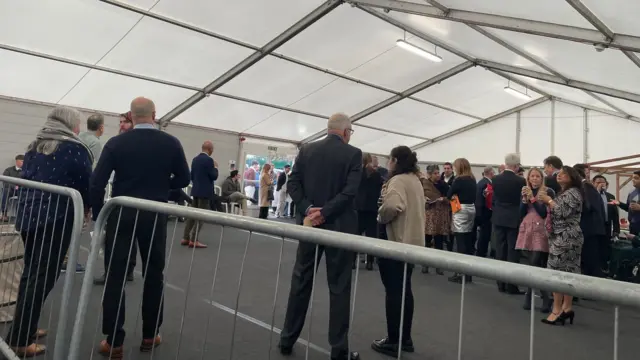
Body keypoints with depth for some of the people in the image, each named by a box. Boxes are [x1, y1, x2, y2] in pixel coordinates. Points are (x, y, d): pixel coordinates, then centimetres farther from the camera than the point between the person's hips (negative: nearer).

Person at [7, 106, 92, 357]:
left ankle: (22, 330, 26)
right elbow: (87, 184, -3)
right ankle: (20, 341, 3)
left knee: (31, 274, 17)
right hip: (56, 219, -7)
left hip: (28, 216, 7)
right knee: (43, 278, -1)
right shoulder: (75, 148, -6)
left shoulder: (34, 147, 14)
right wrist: (86, 206, 16)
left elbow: (25, 178, 22)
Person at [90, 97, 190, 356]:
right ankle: (150, 335, 22)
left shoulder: (116, 143, -5)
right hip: (155, 217, 1)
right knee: (153, 274, 13)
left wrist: (99, 215, 3)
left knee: (115, 276, 8)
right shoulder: (171, 143, -5)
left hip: (121, 215, 0)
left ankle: (113, 342, 13)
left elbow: (97, 183, -9)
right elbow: (183, 179, 1)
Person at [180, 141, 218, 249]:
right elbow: (214, 177, -13)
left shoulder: (195, 159, 10)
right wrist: (215, 167, 3)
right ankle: (194, 240, -5)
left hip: (195, 190, 8)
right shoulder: (209, 160, -14)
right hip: (205, 191, -8)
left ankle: (185, 238, 13)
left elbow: (192, 175, 15)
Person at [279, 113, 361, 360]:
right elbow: (350, 190, -16)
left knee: (301, 282, 14)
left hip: (309, 223, 4)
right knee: (339, 287, 6)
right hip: (339, 226, -3)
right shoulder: (353, 154, -5)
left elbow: (293, 184, -3)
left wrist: (307, 209, -9)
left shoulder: (306, 150, 5)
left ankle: (287, 340, 24)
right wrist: (324, 212, -16)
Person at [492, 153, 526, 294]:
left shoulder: (496, 179, -2)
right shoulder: (520, 181, -12)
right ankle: (511, 285, 4)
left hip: (498, 218, 4)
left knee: (500, 251, 9)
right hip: (513, 219, -4)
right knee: (512, 252, 1)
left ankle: (501, 284, 14)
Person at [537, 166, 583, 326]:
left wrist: (549, 200, -11)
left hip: (566, 238, -10)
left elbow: (563, 212, -19)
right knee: (567, 273, 9)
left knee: (557, 272, -10)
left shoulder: (573, 192, -8)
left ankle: (557, 311, -8)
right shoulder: (562, 193, 21)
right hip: (560, 237, 10)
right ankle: (567, 308, 12)